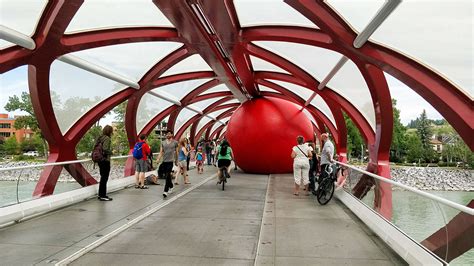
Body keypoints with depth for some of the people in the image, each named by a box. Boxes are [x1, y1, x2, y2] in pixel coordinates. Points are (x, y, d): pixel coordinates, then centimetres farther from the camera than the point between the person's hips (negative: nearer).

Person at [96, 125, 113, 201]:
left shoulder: (100, 138, 11)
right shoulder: (107, 138, -15)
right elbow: (105, 150, -25)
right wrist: (111, 152, -8)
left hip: (100, 160, 9)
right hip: (105, 161, -9)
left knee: (103, 177, 17)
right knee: (104, 178, -1)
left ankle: (101, 194, 26)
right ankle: (103, 196, 5)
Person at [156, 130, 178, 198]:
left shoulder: (175, 142, 2)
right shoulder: (163, 142, 9)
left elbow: (176, 152, 9)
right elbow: (161, 152, 6)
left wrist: (176, 161, 14)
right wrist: (158, 158, -10)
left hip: (170, 161, -4)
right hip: (164, 161, 4)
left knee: (167, 176, -13)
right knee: (166, 175, 12)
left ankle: (165, 191, -15)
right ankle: (171, 187, 35)